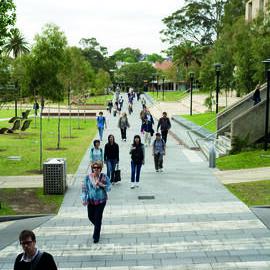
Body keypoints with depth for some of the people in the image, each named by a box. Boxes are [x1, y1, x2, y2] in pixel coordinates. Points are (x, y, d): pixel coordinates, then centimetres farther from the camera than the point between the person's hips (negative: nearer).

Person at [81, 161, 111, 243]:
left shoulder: (104, 177, -9)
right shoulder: (88, 177, -6)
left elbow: (109, 188, -6)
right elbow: (84, 189, -3)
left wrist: (101, 185, -23)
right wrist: (84, 199, -11)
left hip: (101, 201, -3)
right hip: (91, 201, 3)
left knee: (98, 218, -3)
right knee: (91, 217, 14)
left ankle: (96, 236, 12)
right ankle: (97, 226, 47)